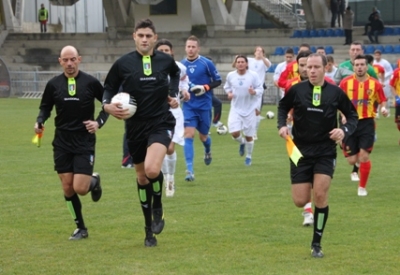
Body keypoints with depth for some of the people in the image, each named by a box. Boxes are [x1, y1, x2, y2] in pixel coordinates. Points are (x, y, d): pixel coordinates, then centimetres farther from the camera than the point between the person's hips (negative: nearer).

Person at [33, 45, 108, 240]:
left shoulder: (90, 82, -5)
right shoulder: (53, 84, 1)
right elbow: (46, 107, 13)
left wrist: (99, 122, -8)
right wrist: (40, 121, -8)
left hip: (85, 142, -3)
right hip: (62, 142, 3)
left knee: (80, 188, -11)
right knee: (67, 188, 2)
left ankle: (94, 181, 25)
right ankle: (81, 228, 17)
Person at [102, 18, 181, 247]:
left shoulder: (165, 60, -1)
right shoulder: (123, 63, -6)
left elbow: (176, 72, 23)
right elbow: (109, 88, 4)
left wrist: (174, 94, 10)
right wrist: (108, 105, -16)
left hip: (161, 123, -2)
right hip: (136, 126, 2)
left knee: (152, 170, -26)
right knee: (142, 177, 12)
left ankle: (158, 208, 4)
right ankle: (150, 230, 28)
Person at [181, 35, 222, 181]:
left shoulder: (206, 63, -6)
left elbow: (217, 81, -1)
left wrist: (206, 87, -17)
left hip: (204, 105, -1)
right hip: (188, 106, 1)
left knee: (203, 136, 12)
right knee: (188, 135, -13)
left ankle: (207, 151, 50)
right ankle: (190, 170, -15)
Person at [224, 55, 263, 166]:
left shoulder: (253, 75, -10)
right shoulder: (231, 75, -3)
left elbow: (260, 89, -5)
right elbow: (227, 87, 15)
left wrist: (254, 92, -26)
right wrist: (229, 93, -6)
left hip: (250, 109, -1)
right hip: (236, 109, 1)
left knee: (249, 136, 6)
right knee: (234, 132, -15)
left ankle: (248, 157, 30)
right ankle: (242, 143, 22)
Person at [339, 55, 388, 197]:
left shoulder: (375, 84, -3)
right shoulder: (345, 82, -4)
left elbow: (382, 101, 8)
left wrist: (383, 108, -14)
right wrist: (344, 115, -10)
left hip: (367, 122, -1)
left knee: (364, 157, -9)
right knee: (352, 160, 1)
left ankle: (362, 187, 8)